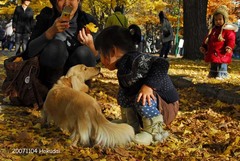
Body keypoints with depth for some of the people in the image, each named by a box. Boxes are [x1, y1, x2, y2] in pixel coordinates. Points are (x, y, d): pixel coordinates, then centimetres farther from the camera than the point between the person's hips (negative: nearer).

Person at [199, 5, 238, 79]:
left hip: (222, 53, -7)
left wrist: (229, 47, -29)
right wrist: (204, 46, 21)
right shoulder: (212, 29, 15)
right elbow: (207, 39, 22)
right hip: (212, 52, 7)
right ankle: (213, 73, 27)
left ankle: (221, 75, -1)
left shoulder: (228, 29, -8)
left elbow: (231, 39, -14)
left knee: (222, 65, -5)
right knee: (213, 65, 17)